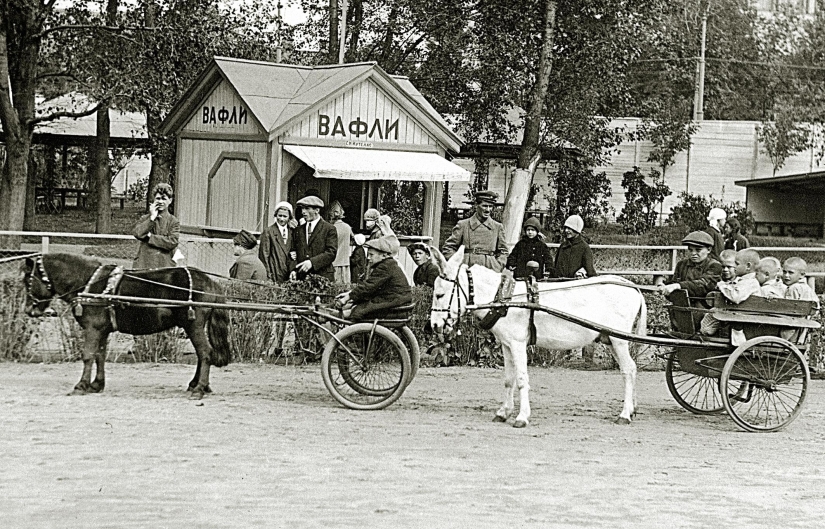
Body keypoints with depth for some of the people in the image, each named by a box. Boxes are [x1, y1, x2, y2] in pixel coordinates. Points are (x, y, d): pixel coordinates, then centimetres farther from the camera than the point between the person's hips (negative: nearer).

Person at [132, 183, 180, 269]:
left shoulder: (173, 221, 7)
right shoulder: (145, 218, 14)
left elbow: (172, 242, -7)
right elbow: (137, 233, -5)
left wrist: (150, 236, -5)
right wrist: (152, 218, -2)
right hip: (143, 263, 1)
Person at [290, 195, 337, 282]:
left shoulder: (330, 229, 0)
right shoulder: (298, 230, 16)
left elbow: (331, 253, -8)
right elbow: (294, 252, 17)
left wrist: (312, 262, -19)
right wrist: (293, 270, -1)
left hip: (323, 277, -4)